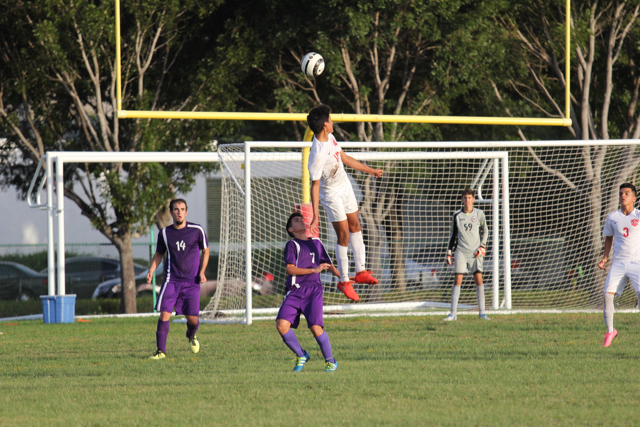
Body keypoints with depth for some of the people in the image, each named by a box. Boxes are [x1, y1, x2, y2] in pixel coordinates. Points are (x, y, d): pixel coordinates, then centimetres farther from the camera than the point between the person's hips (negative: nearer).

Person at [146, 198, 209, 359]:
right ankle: (161, 350, -5)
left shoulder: (197, 230, -2)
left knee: (193, 319, -4)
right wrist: (151, 271, 0)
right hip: (171, 280, 1)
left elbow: (205, 251, 11)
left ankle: (191, 336, 32)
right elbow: (159, 254, 16)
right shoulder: (164, 233, 3)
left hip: (192, 281, -1)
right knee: (164, 314, -14)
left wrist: (202, 272, -2)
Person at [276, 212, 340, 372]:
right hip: (294, 291, -1)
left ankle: (330, 361, 3)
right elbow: (290, 269, -8)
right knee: (282, 325, -18)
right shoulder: (292, 245, 4)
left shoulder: (316, 243, 18)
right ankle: (301, 355, 6)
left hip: (313, 291, 1)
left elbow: (328, 264, 31)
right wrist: (314, 270, -14)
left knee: (315, 327, -18)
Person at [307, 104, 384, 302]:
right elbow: (315, 184, -28)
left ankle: (360, 271, 24)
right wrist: (315, 215, -27)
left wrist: (370, 170, 20)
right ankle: (344, 281, 8)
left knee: (355, 226, 14)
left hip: (345, 187, 9)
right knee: (344, 235, -5)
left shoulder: (330, 138, -6)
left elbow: (344, 158, 10)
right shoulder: (317, 154, -33)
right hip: (331, 194, -9)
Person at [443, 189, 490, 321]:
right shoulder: (457, 215, 6)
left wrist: (482, 247, 2)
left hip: (475, 252, 0)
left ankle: (482, 312, -1)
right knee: (457, 280, -6)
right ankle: (453, 313, -3)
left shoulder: (479, 214, 4)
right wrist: (449, 253, 11)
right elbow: (453, 234, 14)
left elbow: (485, 231, 15)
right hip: (461, 251, 0)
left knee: (478, 279, -7)